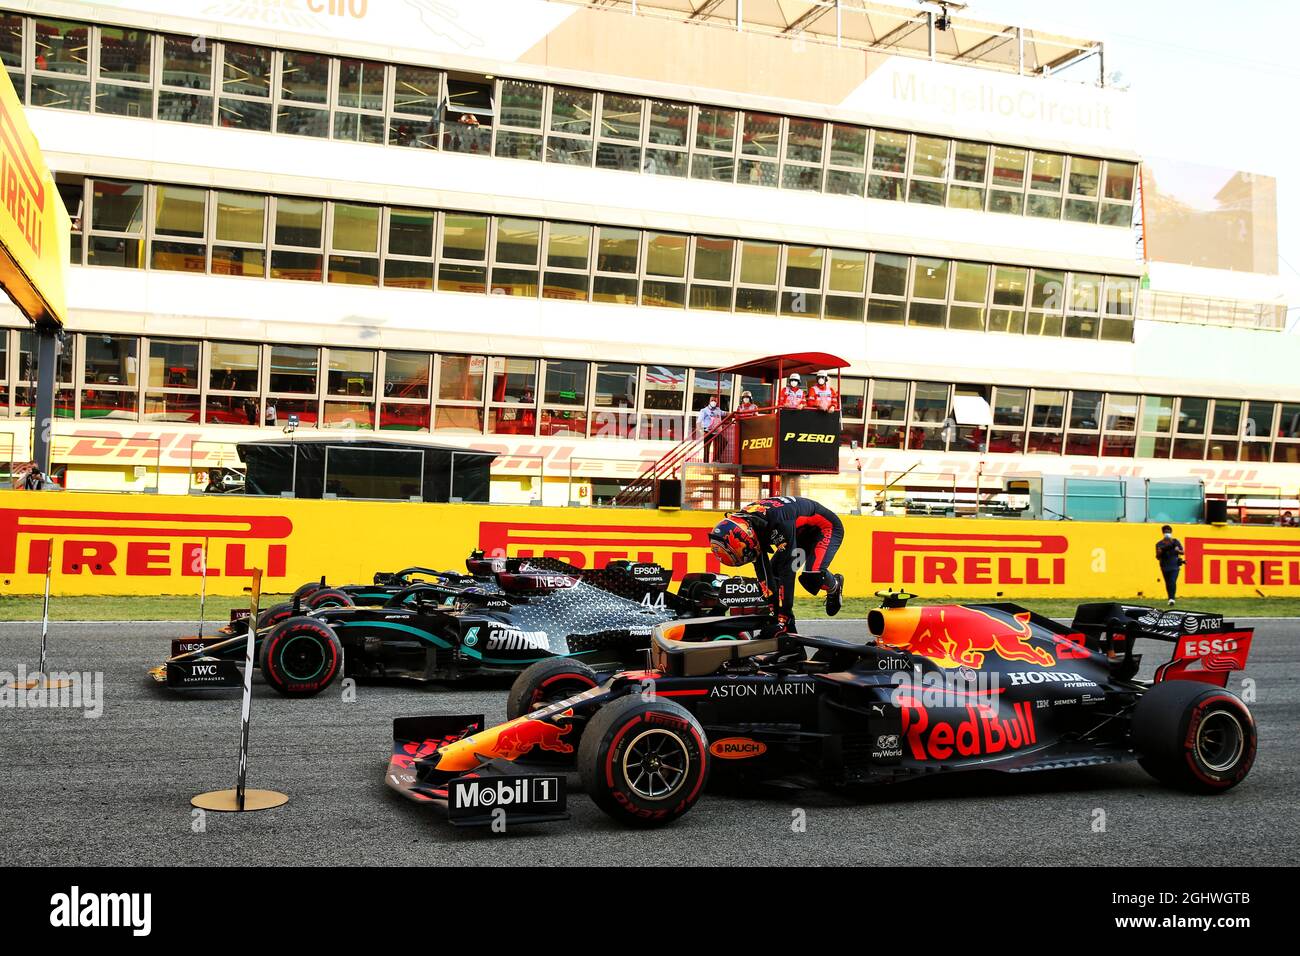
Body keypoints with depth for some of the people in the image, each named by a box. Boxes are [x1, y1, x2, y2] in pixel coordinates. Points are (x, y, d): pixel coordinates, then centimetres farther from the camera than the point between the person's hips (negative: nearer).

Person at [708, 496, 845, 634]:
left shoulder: (778, 521, -41)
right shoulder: (743, 522, -17)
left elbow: (787, 570, -40)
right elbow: (761, 567, -9)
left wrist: (783, 617, -38)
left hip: (826, 526, -8)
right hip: (802, 533, 8)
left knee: (811, 576, -29)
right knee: (772, 572, -5)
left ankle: (835, 586, 5)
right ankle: (788, 628, 5)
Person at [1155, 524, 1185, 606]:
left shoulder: (1176, 542, 4)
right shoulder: (1159, 544, 4)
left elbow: (1182, 552, 10)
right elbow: (1157, 557, 6)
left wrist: (1178, 550, -13)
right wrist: (1159, 552, -16)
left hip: (1175, 566, -2)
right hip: (1164, 567, 2)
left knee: (1173, 582, -17)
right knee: (1168, 583, 8)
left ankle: (1172, 599, -22)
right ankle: (1170, 598, 20)